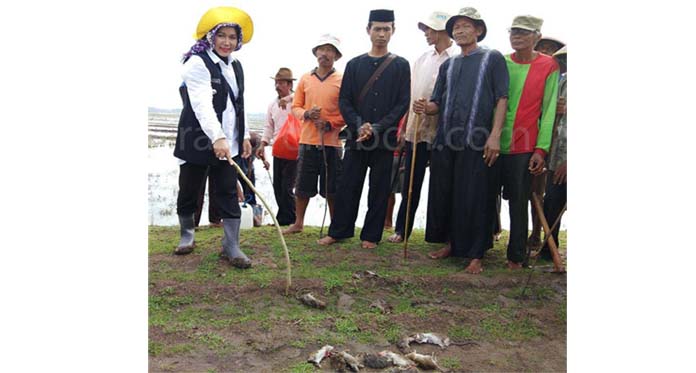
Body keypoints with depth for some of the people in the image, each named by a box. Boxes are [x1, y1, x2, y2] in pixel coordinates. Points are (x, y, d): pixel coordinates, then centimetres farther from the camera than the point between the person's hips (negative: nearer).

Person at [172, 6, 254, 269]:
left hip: (228, 143, 5)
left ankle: (231, 247, 6)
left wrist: (244, 136, 12)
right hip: (198, 140, -5)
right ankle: (187, 237, 30)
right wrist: (217, 137, -39)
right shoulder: (197, 63, -12)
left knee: (229, 194, 1)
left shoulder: (236, 67, 10)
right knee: (188, 193, 10)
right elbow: (202, 104, -26)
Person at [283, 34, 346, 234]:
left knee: (331, 188, 4)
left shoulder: (342, 80, 1)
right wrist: (307, 114, -9)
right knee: (303, 186, 8)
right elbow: (296, 107, 12)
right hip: (307, 140, 3)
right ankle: (298, 223, 22)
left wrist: (330, 123, -14)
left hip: (331, 142, -2)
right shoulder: (305, 79, 10)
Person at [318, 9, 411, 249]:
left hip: (385, 138, -1)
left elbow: (403, 103, -2)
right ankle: (338, 231, 17)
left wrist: (377, 128, -12)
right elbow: (344, 101, 5)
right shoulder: (354, 64, 8)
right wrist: (359, 126, -12)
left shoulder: (401, 65, 4)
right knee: (348, 186, 5)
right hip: (356, 136, 1)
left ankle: (371, 236, 15)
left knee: (379, 189, 5)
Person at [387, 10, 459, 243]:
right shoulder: (422, 59, 13)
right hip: (416, 130, 5)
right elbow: (410, 95, 13)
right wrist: (405, 126, 9)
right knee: (411, 184, 11)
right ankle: (401, 229, 21)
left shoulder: (459, 58, -5)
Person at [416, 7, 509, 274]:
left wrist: (495, 135, -12)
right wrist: (425, 108, -7)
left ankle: (476, 254, 6)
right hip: (445, 141, 5)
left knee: (472, 199, -4)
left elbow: (501, 99, -2)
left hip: (476, 141, -5)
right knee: (442, 194, 8)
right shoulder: (448, 65, 19)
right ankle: (450, 243, 24)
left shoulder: (493, 58, 6)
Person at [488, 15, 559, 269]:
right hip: (492, 144, 3)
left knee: (518, 202, 4)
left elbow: (548, 110, -2)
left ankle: (516, 256, 15)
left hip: (523, 147, -2)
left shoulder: (548, 66, 0)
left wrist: (541, 149, -8)